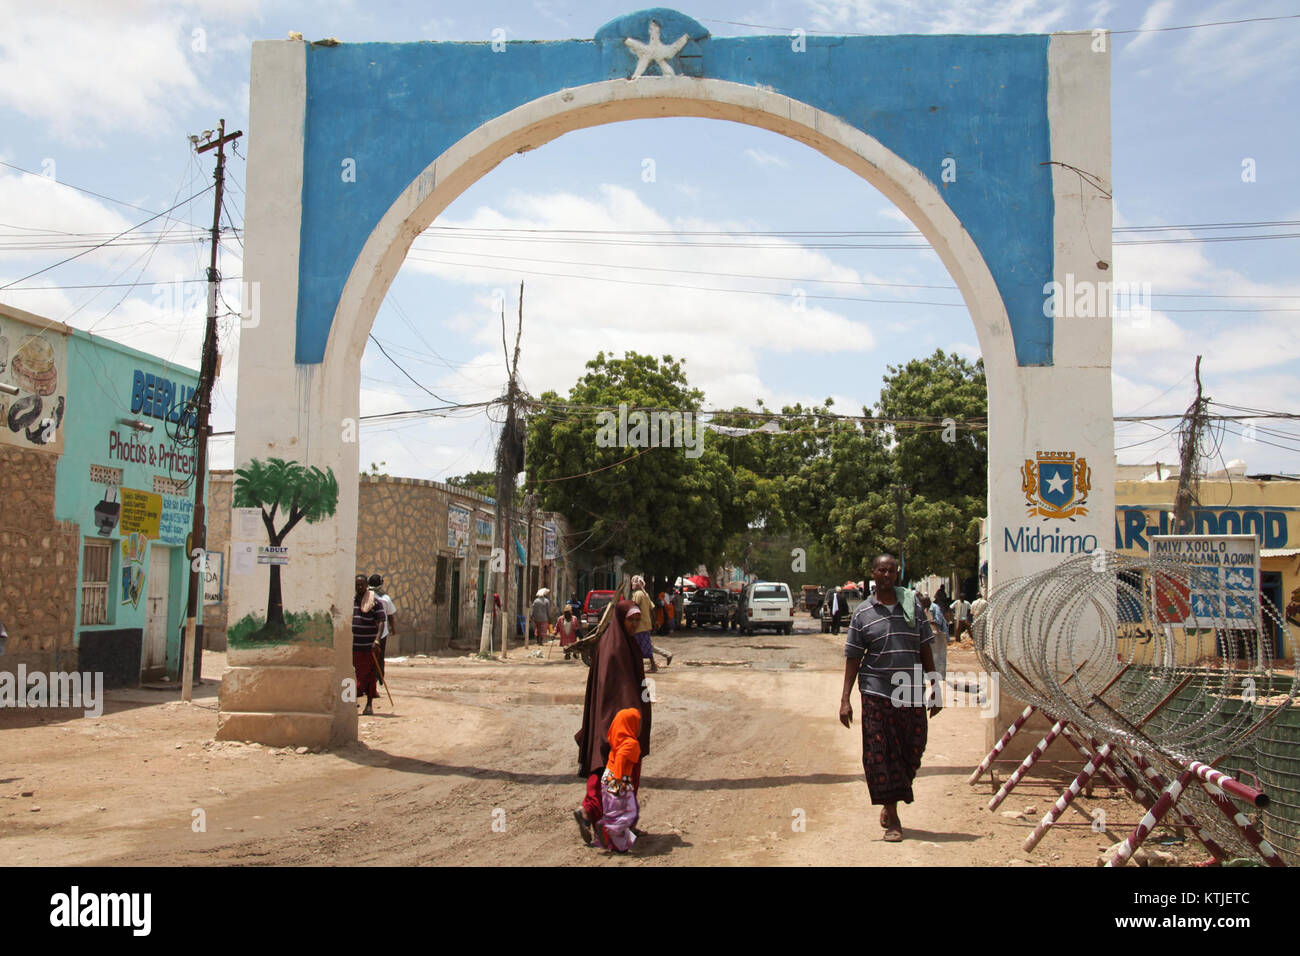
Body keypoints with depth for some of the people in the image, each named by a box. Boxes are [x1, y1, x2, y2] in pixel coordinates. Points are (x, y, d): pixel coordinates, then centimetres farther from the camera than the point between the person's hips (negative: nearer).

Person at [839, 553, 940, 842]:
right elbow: (853, 658, 2)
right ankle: (892, 820, 6)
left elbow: (926, 650, 13)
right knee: (881, 754, -3)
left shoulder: (912, 606, 8)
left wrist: (935, 688, 9)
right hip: (877, 692, -2)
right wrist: (845, 699, -4)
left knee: (911, 753, 6)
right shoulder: (862, 613, 2)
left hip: (912, 694, 2)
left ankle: (890, 803, 30)